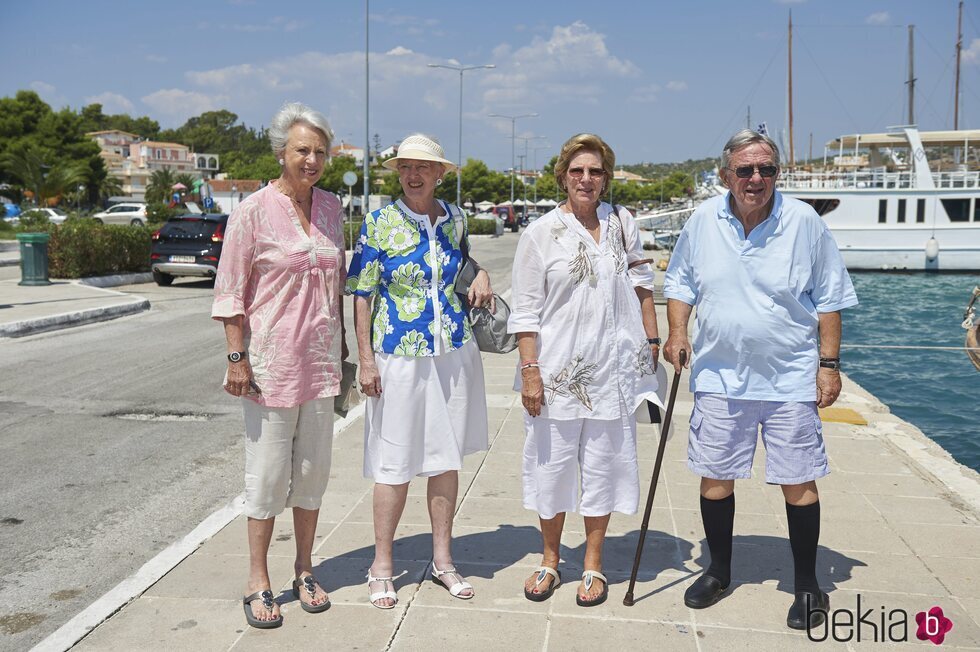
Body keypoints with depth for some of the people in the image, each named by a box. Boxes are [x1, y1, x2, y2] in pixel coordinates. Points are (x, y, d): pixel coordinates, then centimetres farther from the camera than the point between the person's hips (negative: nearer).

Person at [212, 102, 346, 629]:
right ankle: (258, 582, 19)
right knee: (268, 471, 3)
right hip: (271, 358, -5)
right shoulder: (254, 210, -8)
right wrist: (237, 357, -12)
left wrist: (341, 345, 14)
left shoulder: (330, 207, 7)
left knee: (313, 467, 12)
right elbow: (230, 293, -8)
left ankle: (304, 570, 29)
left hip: (320, 358, 5)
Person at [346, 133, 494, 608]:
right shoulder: (379, 223, -5)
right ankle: (381, 564, 20)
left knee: (446, 457, 12)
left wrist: (480, 275, 1)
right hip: (399, 356, -4)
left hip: (454, 352, 4)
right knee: (396, 464, 3)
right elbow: (362, 294, -5)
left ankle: (442, 559, 26)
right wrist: (366, 359, -9)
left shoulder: (454, 218, 6)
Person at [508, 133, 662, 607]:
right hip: (557, 368, -2)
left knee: (603, 463, 9)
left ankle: (593, 564, 25)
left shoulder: (622, 223, 7)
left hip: (612, 367, 2)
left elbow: (641, 285, 16)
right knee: (552, 464, 7)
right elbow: (525, 312, -5)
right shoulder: (541, 233, -3)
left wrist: (652, 340, 11)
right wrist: (529, 369, -11)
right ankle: (550, 562, 27)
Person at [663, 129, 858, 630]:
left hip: (791, 380, -2)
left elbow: (830, 299, 0)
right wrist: (676, 333, -2)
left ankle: (807, 586, 23)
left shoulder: (804, 222, -6)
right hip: (719, 377, 3)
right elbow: (680, 282, 12)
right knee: (714, 476, 10)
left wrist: (829, 364, -4)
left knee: (799, 483, 4)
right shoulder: (703, 221, 0)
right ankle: (719, 570, 30)